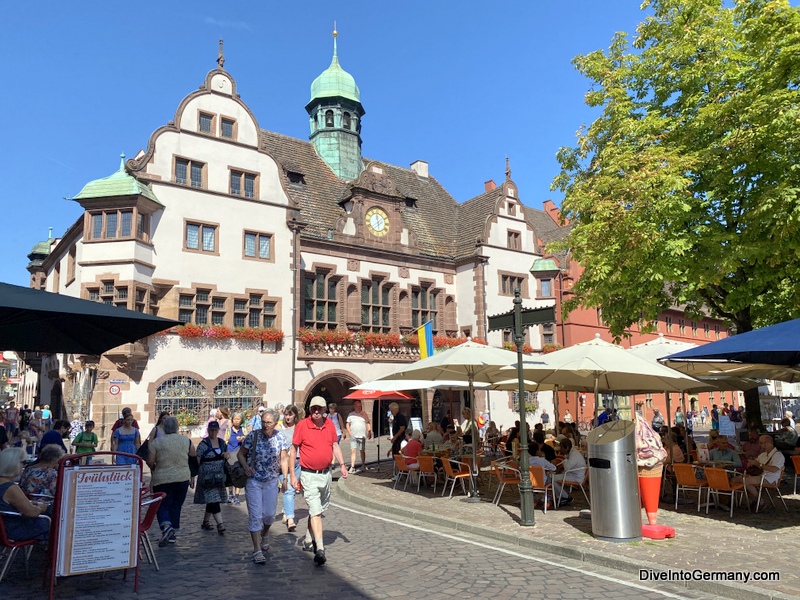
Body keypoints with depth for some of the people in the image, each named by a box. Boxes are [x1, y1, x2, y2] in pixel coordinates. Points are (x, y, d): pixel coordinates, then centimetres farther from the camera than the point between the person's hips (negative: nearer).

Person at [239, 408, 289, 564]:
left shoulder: (280, 438, -5)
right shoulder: (253, 436, -10)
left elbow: (283, 460, 3)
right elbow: (241, 454, 0)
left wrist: (285, 478, -4)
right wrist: (246, 467, -17)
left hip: (272, 481, 2)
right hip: (253, 481, -2)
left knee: (269, 514, 10)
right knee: (255, 515, -4)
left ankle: (265, 534, 43)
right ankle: (257, 550, 3)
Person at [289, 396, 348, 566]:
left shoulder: (329, 425, 3)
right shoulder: (302, 425, -10)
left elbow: (335, 445, 13)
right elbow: (293, 450, -5)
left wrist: (342, 465, 5)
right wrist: (292, 475, -7)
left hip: (326, 473, 5)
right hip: (309, 474, -5)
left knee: (320, 509, 17)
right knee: (315, 510, -11)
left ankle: (309, 540, 35)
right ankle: (320, 549, -13)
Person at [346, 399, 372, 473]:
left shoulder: (364, 413, 5)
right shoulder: (351, 414, 7)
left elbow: (368, 423, 6)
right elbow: (348, 424, 10)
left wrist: (369, 432, -4)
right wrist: (350, 433, -2)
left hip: (362, 436, 0)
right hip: (353, 436, 0)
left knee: (362, 451, 8)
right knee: (353, 451, -10)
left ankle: (363, 465, 24)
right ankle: (352, 467, -12)